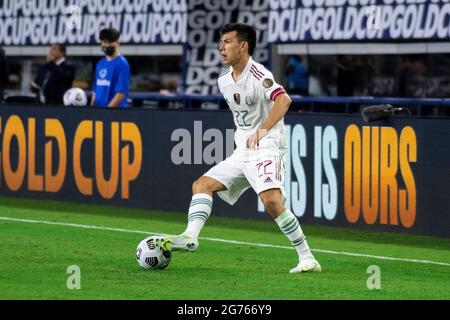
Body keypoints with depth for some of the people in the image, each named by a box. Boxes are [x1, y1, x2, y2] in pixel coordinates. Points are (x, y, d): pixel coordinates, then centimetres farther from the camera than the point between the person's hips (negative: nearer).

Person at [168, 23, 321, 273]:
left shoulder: (259, 75, -15)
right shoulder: (224, 81, 12)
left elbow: (283, 100, -33)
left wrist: (263, 130, -44)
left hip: (267, 148, -9)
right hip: (242, 151, 9)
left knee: (271, 201, -27)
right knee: (202, 185, -3)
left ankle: (307, 258, -20)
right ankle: (190, 238, -17)